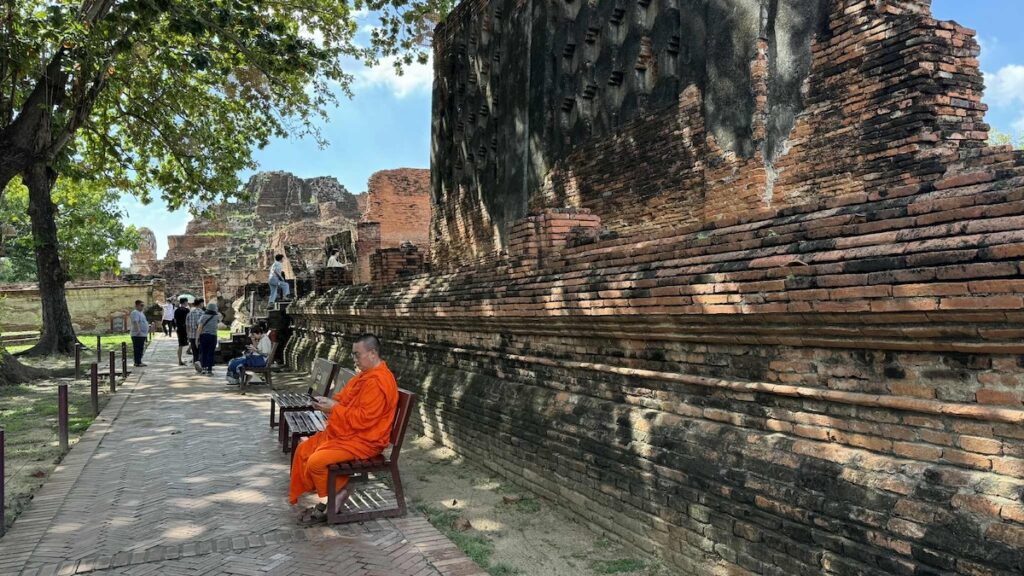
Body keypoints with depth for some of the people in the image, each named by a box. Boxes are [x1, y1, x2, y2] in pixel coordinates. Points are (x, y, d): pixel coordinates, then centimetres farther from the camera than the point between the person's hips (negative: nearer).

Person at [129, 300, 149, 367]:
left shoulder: (140, 313, 21)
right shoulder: (135, 313, -11)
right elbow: (135, 322, -25)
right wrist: (138, 330, -35)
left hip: (143, 334, 10)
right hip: (137, 334, -10)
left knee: (141, 349, 12)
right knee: (137, 349, -8)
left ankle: (139, 362, 17)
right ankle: (137, 362, -7)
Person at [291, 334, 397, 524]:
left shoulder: (378, 382, -23)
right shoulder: (365, 375, 11)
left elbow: (363, 418, -27)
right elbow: (344, 399, 19)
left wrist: (334, 409, -19)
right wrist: (327, 402, -1)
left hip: (363, 441, -11)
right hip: (343, 433, 11)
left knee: (316, 461, -23)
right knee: (303, 450, 8)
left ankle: (338, 494, 1)